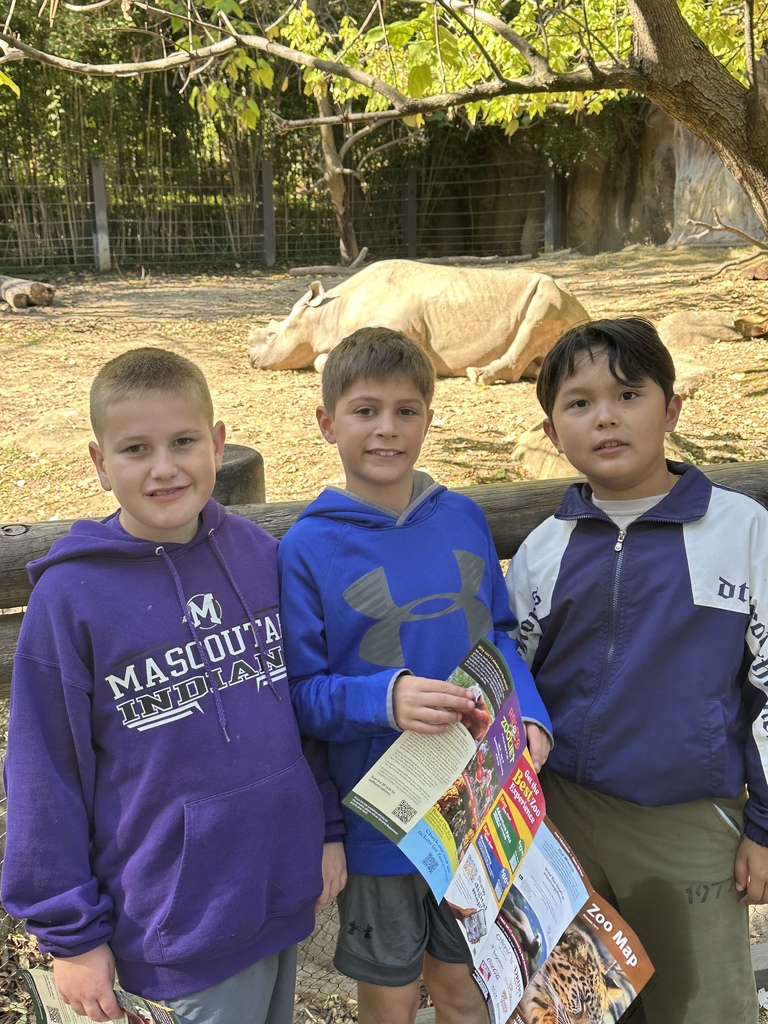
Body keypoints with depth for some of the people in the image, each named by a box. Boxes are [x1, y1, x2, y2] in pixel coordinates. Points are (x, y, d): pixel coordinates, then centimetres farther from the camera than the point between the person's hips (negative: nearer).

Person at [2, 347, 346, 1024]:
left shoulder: (259, 553, -5)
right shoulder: (70, 598, -16)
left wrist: (329, 827, 9)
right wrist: (71, 932, -5)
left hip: (285, 883, 5)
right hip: (184, 912, -4)